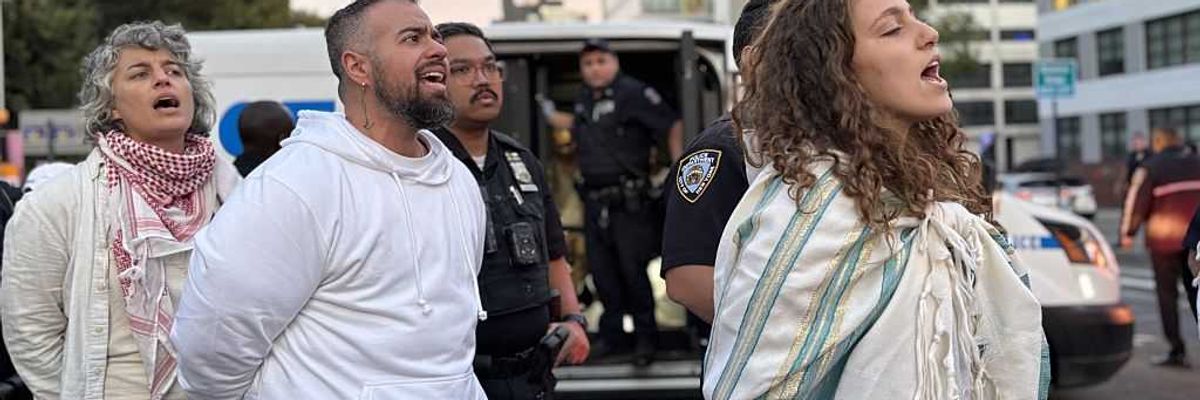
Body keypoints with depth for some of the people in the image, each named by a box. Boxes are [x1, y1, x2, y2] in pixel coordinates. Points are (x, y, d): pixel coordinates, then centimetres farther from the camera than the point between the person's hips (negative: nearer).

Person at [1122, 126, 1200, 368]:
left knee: (1167, 293, 3)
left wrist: (1128, 232, 1)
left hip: (1165, 237, -4)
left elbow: (1137, 200, -7)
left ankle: (1177, 351, -1)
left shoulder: (1150, 167, -2)